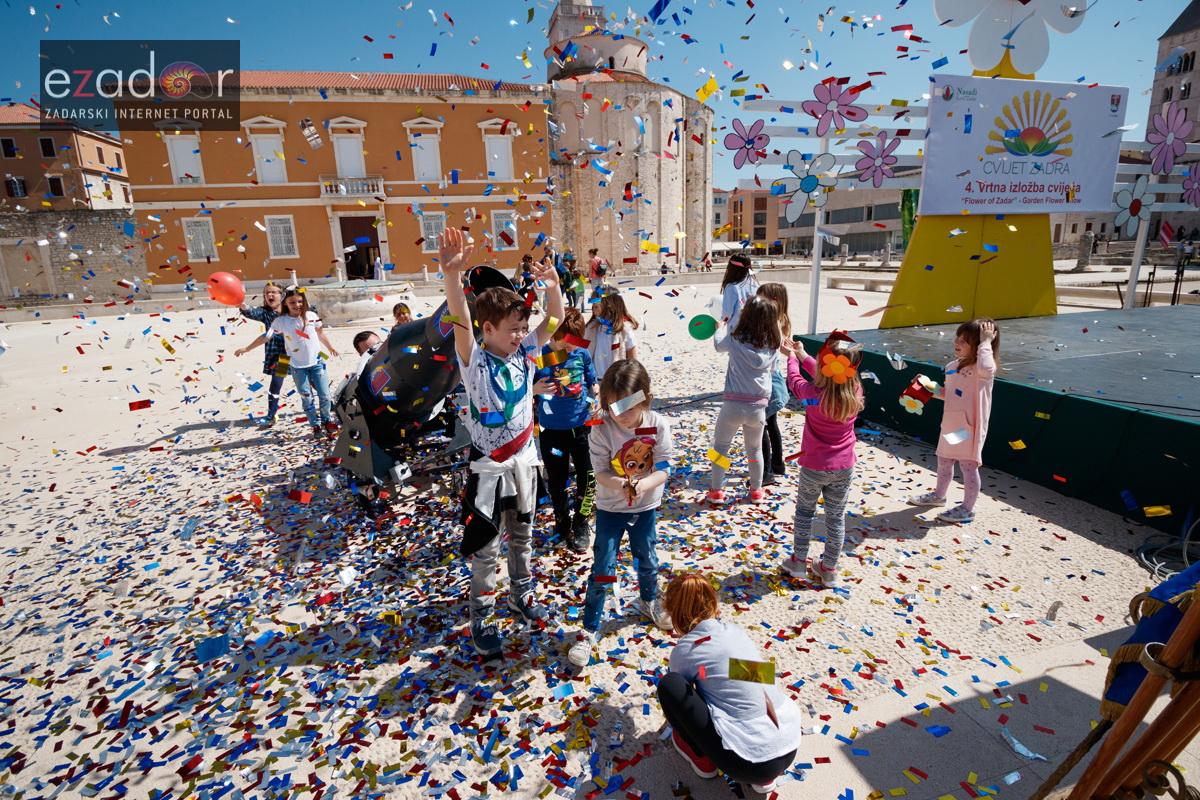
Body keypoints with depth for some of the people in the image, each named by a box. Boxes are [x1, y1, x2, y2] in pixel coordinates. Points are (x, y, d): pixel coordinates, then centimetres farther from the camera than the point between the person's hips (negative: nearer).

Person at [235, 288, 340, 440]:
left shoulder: (312, 316, -2)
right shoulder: (281, 321, -7)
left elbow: (320, 333, 13)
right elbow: (265, 337, -7)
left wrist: (330, 348, 24)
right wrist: (246, 349, -9)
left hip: (316, 362, 1)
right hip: (297, 366, -1)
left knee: (324, 394, 3)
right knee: (306, 397, 3)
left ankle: (327, 420, 26)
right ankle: (315, 426, 17)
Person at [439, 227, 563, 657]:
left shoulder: (523, 352, -2)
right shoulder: (475, 361, -18)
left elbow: (554, 321, -3)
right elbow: (460, 320, -35)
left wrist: (554, 283, -20)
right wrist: (452, 273, -51)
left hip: (523, 460, 5)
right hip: (488, 466, -5)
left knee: (522, 534, 22)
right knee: (486, 546, 7)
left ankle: (521, 595, 43)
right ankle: (481, 618, 26)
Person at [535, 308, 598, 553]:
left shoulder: (582, 353, -3)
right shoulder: (538, 357, -12)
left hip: (582, 425, 2)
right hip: (552, 429, -2)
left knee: (587, 477, 4)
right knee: (556, 480, 12)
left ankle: (581, 527, 22)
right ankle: (562, 525, 34)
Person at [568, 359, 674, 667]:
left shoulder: (658, 425, -16)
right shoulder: (602, 429, -21)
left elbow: (663, 469, -16)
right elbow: (600, 472, -19)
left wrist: (642, 485, -35)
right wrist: (620, 484, -39)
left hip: (646, 507, 3)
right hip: (610, 509, -2)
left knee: (647, 559, 22)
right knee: (602, 569, 1)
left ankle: (648, 601, 52)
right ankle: (589, 630, 17)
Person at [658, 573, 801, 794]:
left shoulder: (684, 650, -5)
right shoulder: (735, 630, 9)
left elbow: (681, 693, 15)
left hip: (748, 765, -6)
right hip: (790, 751, 6)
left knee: (669, 685, -2)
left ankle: (702, 758, 17)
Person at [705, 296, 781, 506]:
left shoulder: (735, 341, -8)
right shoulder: (773, 345, 2)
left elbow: (718, 345, 14)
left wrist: (720, 328, 34)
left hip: (734, 404, -3)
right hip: (758, 406, 3)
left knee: (720, 447, 15)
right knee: (755, 449, 23)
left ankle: (716, 491, 20)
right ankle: (756, 491, 34)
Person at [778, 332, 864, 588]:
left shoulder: (814, 395, -24)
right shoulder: (855, 391, -11)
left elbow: (794, 380, -3)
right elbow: (827, 377, 7)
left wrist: (792, 357, 17)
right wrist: (802, 355, 18)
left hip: (814, 468, -3)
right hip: (844, 468, 3)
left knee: (804, 511, 18)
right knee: (836, 517, 14)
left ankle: (798, 561, 28)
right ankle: (829, 569, 27)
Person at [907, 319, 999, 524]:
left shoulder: (983, 369, -20)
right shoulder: (952, 366, 5)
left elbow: (985, 368, -47)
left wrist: (986, 342, -35)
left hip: (970, 427, -8)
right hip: (950, 424, 8)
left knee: (968, 467, 5)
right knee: (943, 461, 22)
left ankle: (967, 509, 21)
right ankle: (939, 495, 43)